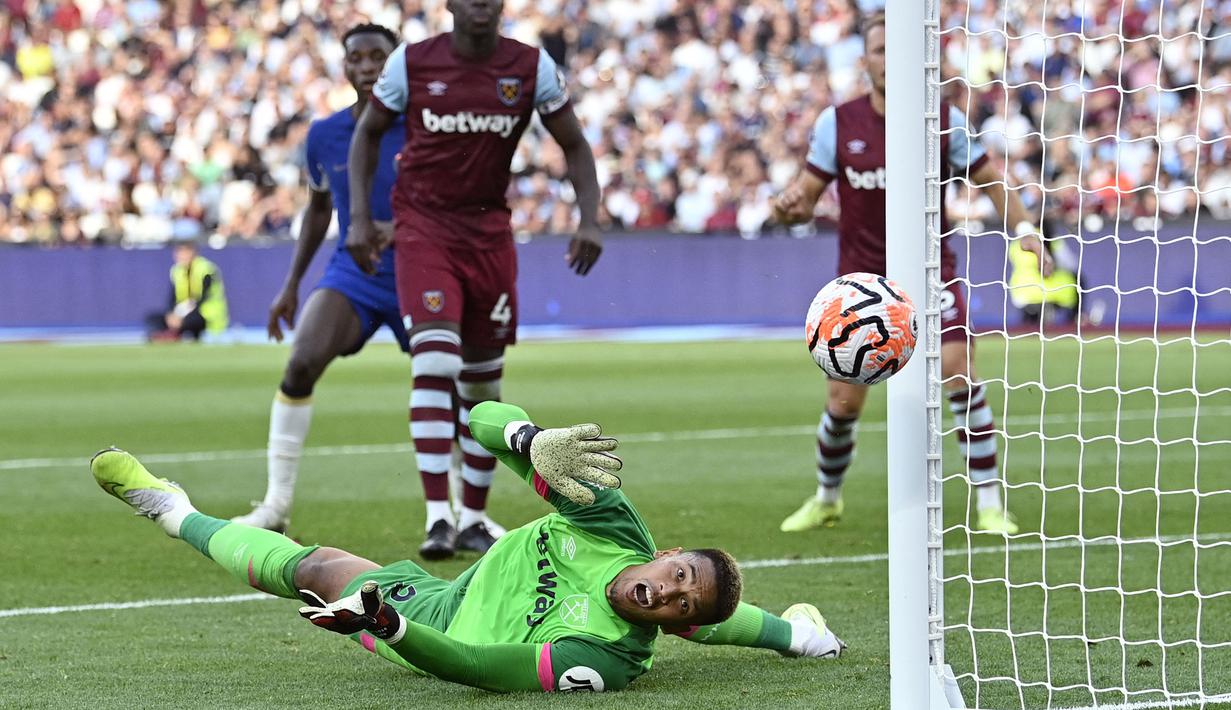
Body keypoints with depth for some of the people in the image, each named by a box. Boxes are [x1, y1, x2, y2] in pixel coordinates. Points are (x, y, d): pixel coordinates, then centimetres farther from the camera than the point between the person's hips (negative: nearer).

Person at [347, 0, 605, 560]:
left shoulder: (532, 69, -4)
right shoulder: (411, 63, -7)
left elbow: (574, 145, 6)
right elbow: (368, 132, 8)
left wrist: (589, 220, -7)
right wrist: (359, 215, 1)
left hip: (489, 231, 3)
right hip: (422, 225, -3)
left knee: (483, 378, 10)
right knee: (435, 364, -20)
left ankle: (474, 516, 25)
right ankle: (437, 517, -23)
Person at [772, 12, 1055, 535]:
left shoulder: (945, 121, -4)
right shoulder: (837, 123, -4)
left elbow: (989, 179, 7)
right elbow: (807, 193, -1)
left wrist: (1023, 228, -6)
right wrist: (791, 206, -24)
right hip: (862, 274, 1)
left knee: (960, 373, -19)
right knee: (843, 403, 0)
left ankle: (989, 504, -11)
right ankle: (826, 499, 28)